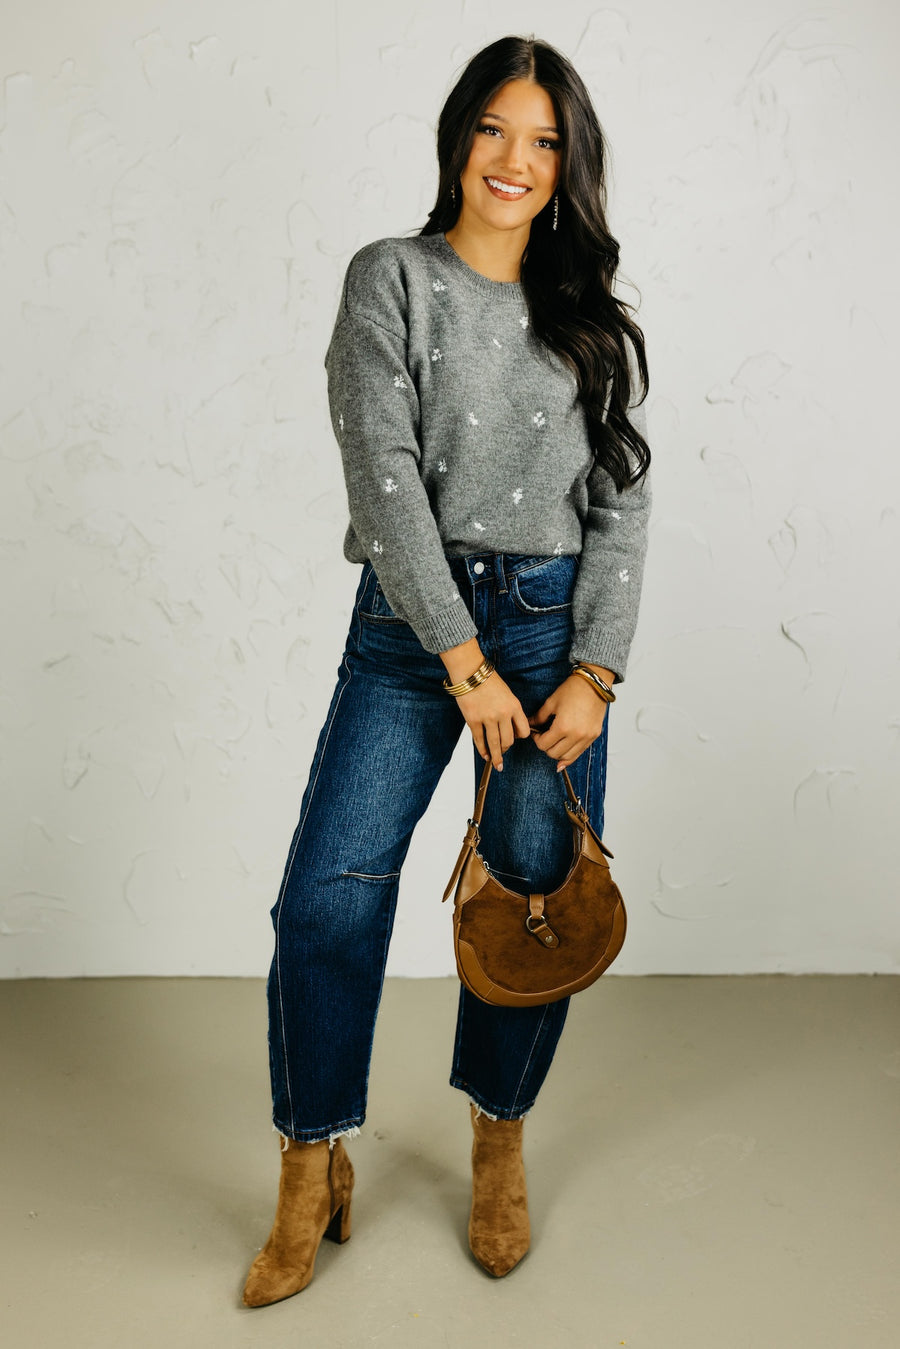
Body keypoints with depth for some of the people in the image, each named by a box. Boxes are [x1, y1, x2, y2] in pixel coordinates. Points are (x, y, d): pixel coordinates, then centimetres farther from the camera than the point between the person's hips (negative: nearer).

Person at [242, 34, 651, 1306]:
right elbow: (384, 470, -8)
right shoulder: (392, 279, 3)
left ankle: (499, 1139, 27)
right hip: (409, 618, -2)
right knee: (329, 891, -9)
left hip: (554, 622, 2)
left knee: (541, 891, 3)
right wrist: (463, 660, -14)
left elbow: (624, 502, 5)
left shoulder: (596, 319, 11)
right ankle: (314, 1172, 11)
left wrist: (593, 672, -7)